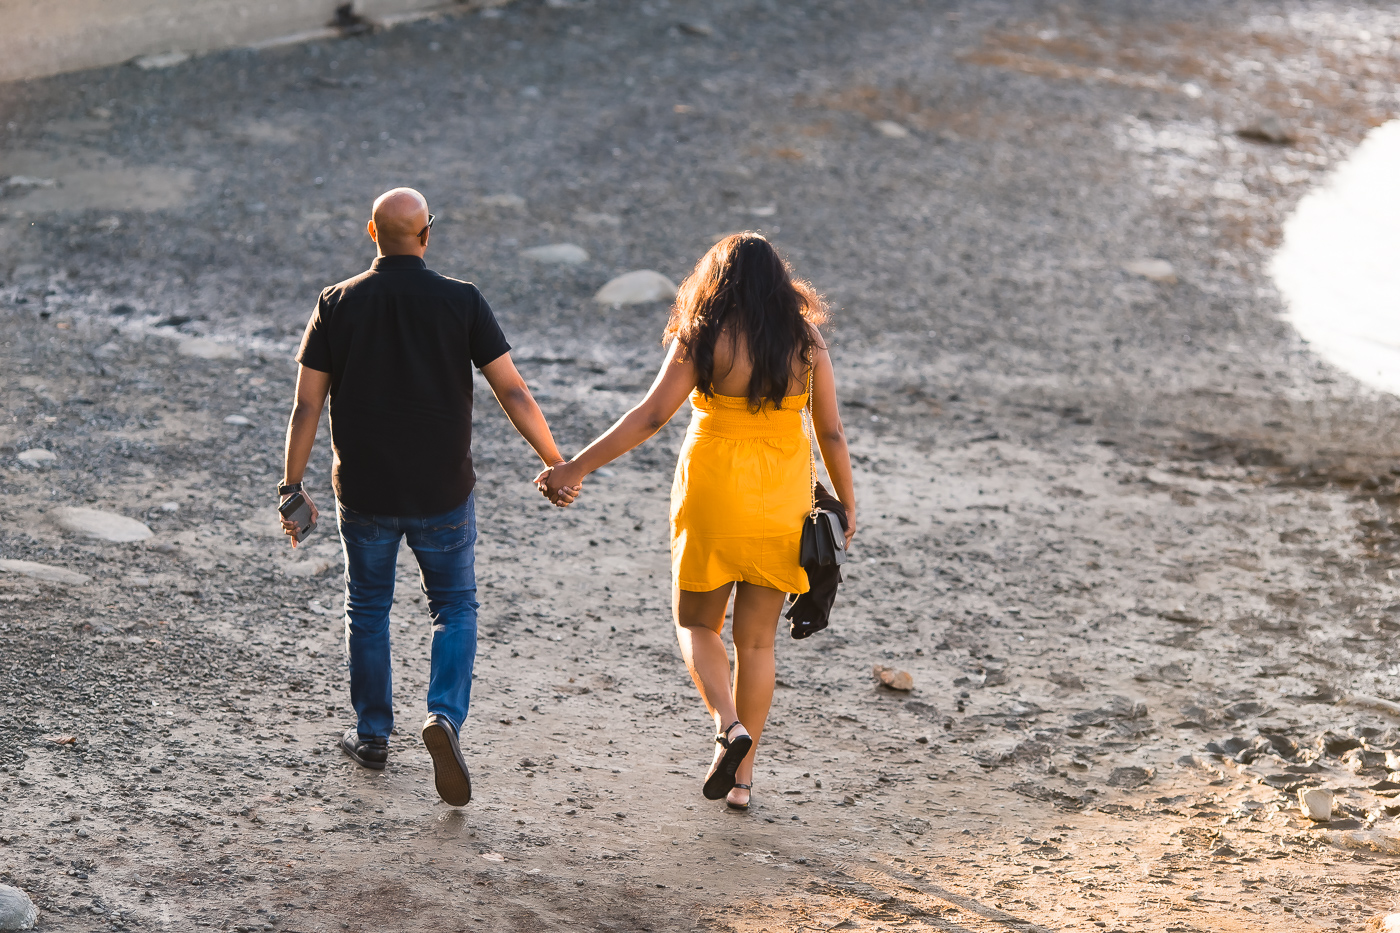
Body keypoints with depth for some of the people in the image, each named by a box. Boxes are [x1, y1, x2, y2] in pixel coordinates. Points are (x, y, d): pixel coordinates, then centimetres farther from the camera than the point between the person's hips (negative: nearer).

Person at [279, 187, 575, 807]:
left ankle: (372, 734, 27)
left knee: (368, 607, 20)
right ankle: (445, 716, -9)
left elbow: (307, 405, -5)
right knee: (454, 609, 13)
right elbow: (513, 392, -9)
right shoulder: (461, 302, -9)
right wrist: (556, 464, 0)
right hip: (442, 493, -1)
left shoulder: (337, 304, -5)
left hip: (363, 493, 1)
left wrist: (292, 487, 3)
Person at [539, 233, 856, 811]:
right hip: (783, 499, 3)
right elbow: (831, 432, 1)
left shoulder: (705, 338, -8)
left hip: (715, 490, -3)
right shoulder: (807, 341, 0)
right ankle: (742, 776, 14)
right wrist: (847, 503, 14)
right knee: (756, 639, 11)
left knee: (696, 622, 15)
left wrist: (576, 469, -9)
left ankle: (728, 725, -10)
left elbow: (650, 416, -12)